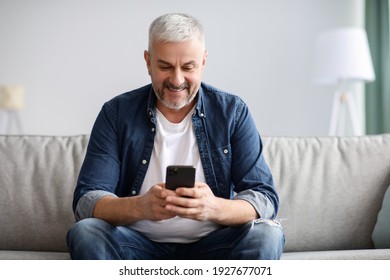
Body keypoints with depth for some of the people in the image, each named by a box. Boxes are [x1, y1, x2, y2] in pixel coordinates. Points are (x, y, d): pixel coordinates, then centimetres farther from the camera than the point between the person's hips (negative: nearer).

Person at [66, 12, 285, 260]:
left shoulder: (233, 112, -1)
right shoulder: (117, 113, -1)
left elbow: (266, 199, -7)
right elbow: (86, 201, -8)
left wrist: (214, 208, -30)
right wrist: (140, 207, -31)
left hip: (210, 247, 0)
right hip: (139, 245, 1)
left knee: (267, 235, -28)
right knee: (85, 232, -28)